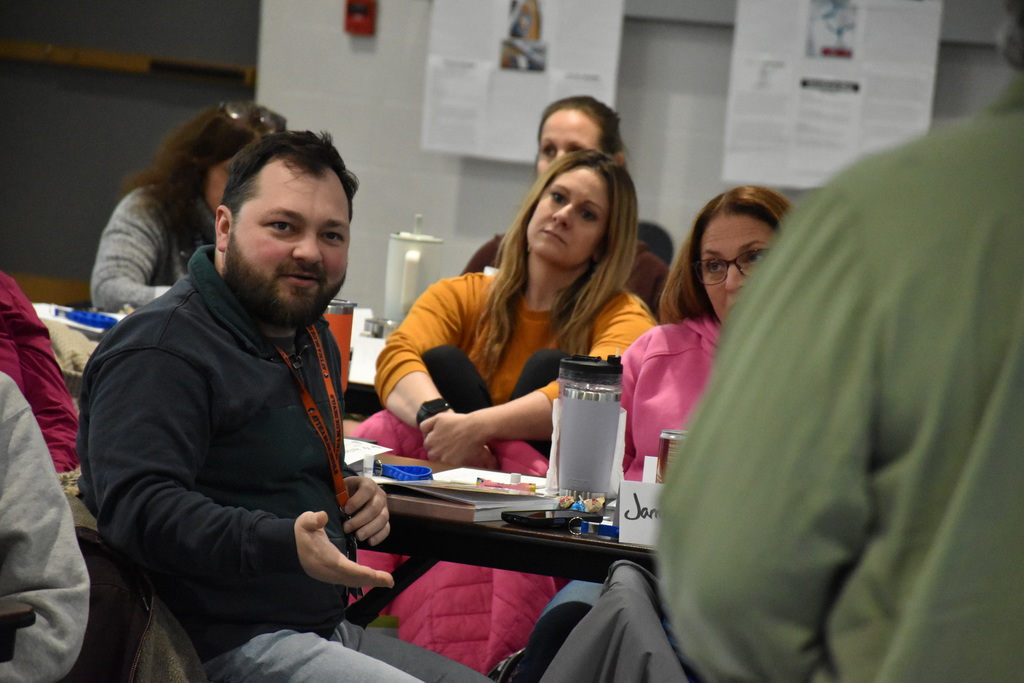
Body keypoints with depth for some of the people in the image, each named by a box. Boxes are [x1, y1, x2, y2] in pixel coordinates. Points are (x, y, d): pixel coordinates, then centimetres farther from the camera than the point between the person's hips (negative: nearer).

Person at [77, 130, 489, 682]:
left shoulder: (313, 340, 18)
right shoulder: (163, 350, -16)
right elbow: (137, 505, -28)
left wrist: (354, 493, 11)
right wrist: (285, 544, -39)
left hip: (325, 630, 10)